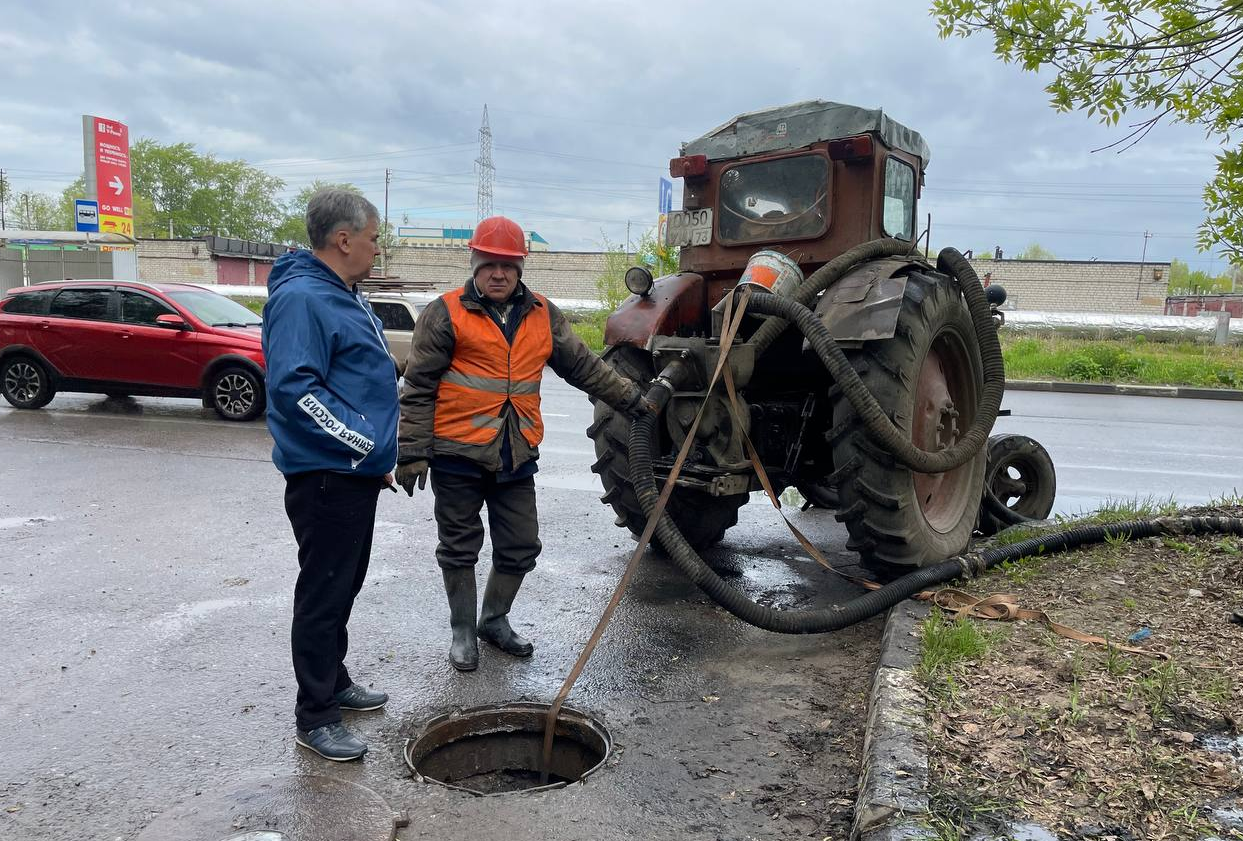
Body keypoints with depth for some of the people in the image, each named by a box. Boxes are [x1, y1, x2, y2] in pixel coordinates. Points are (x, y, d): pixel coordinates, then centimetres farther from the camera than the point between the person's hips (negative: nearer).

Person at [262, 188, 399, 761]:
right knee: (323, 594, 0)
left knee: (343, 586, 20)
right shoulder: (301, 298, -18)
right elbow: (293, 387, -26)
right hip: (325, 476, -10)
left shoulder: (343, 296, 15)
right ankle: (316, 717, 12)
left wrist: (378, 448, 17)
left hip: (356, 472, 10)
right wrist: (366, 446, -22)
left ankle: (334, 682, 35)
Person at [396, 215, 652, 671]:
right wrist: (412, 452, -7)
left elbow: (585, 366, 17)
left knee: (521, 547, 12)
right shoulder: (445, 314, -3)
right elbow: (418, 389, -4)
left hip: (517, 456, 4)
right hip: (457, 455, -4)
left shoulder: (543, 315, 9)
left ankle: (495, 620, 34)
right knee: (460, 547, 9)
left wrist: (633, 399, 15)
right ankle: (463, 630, 28)